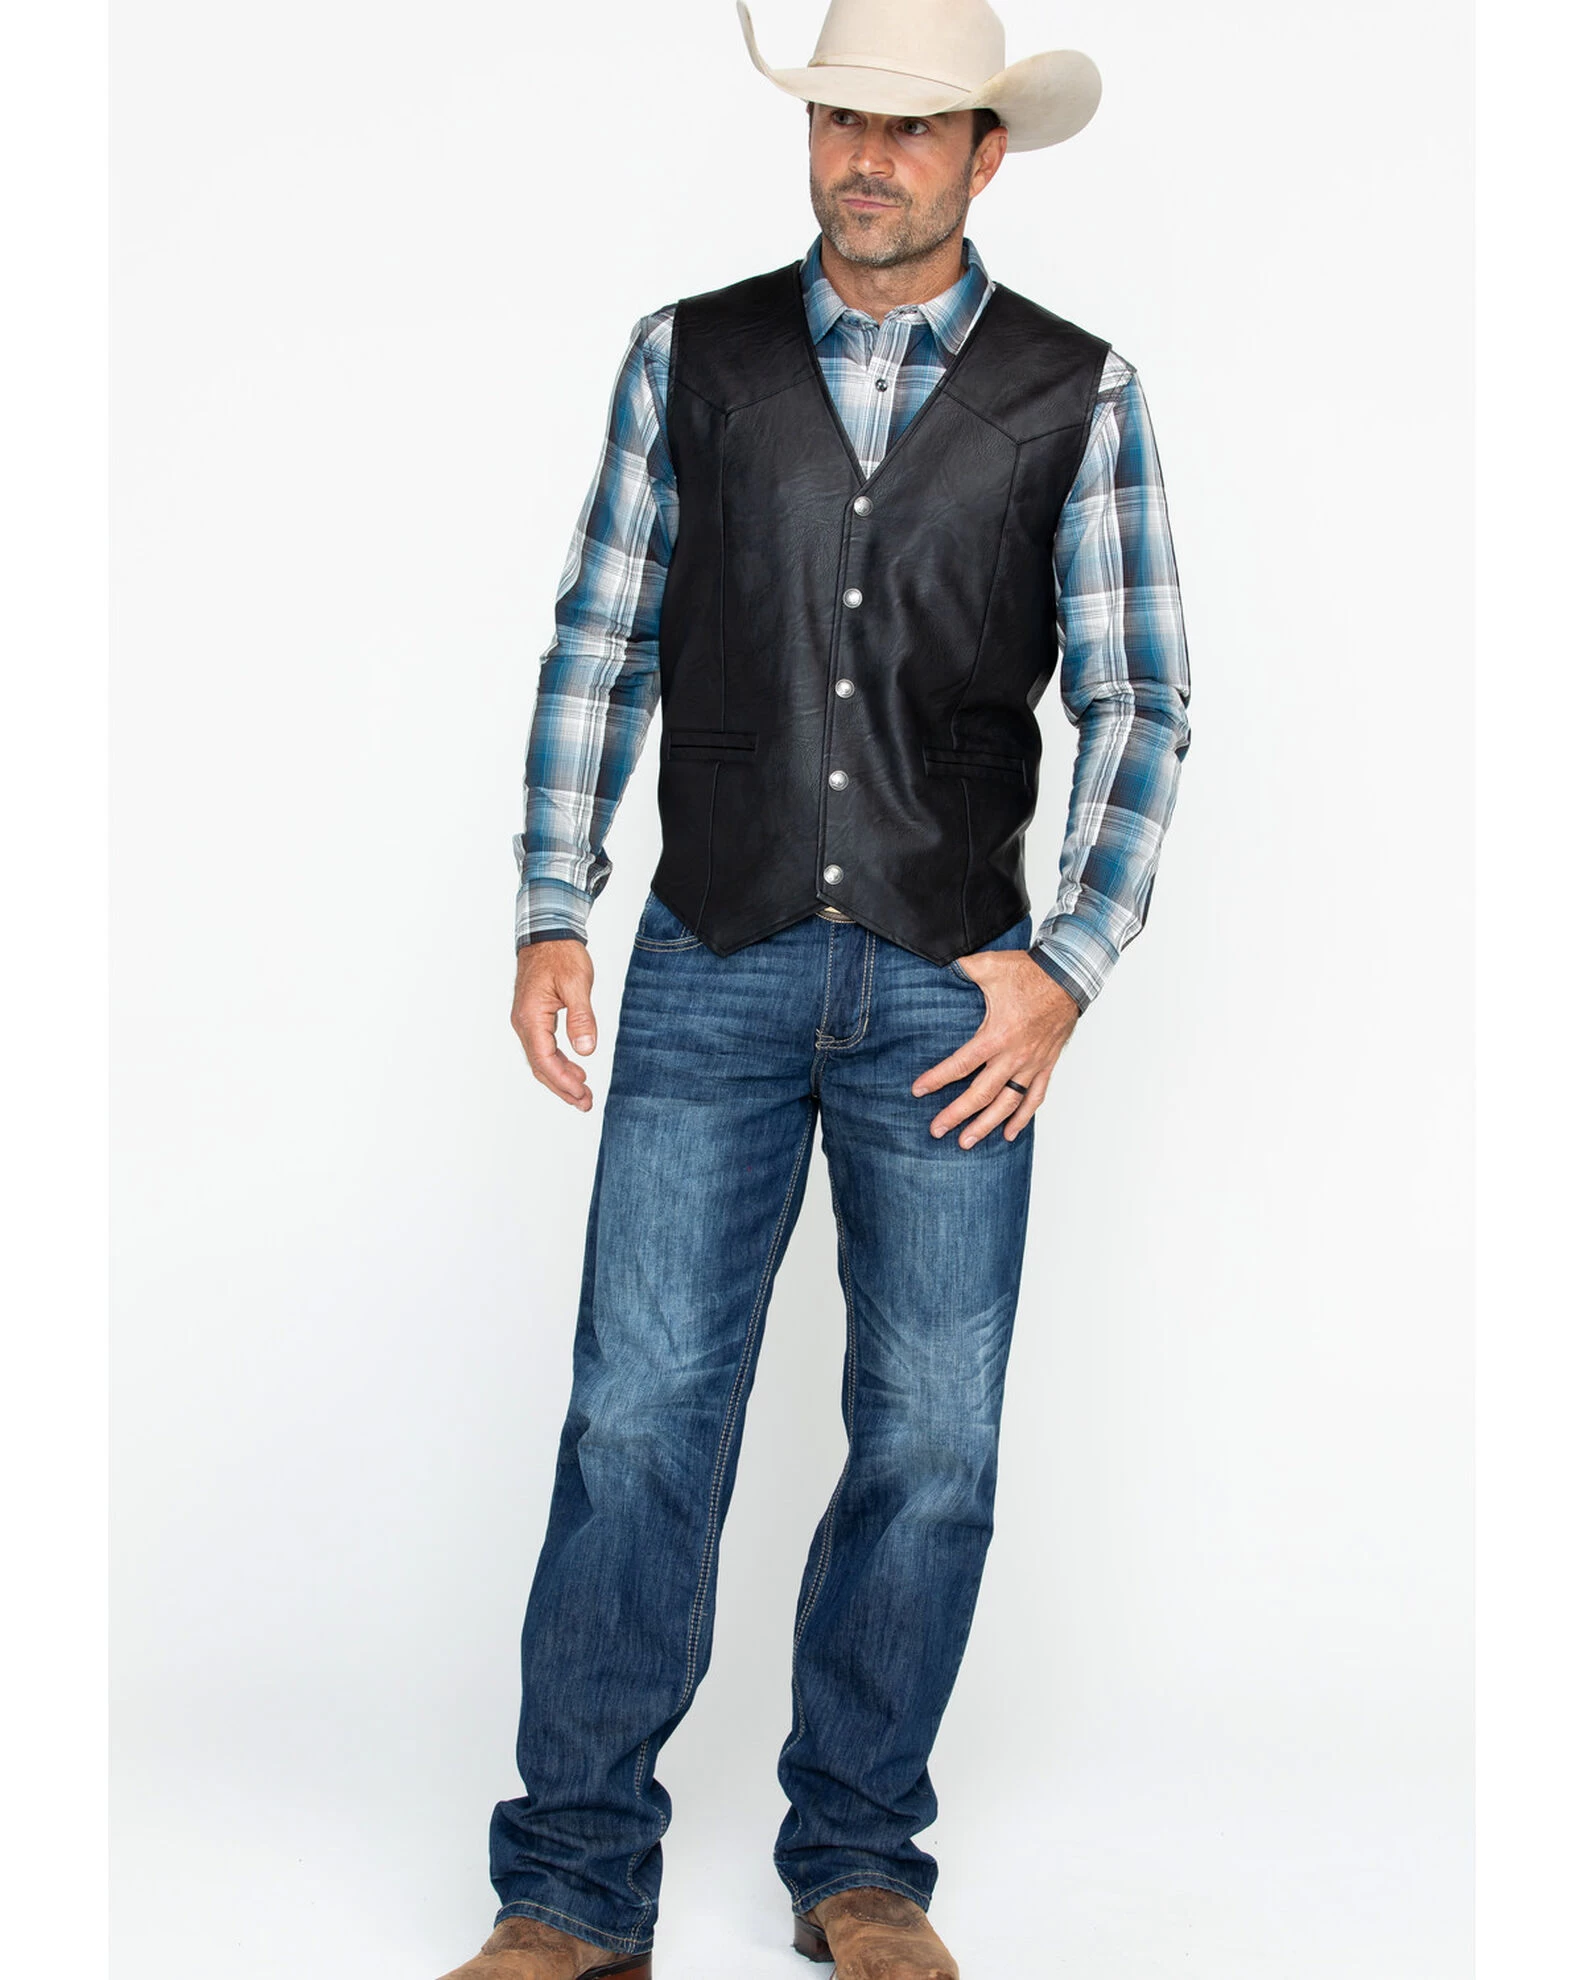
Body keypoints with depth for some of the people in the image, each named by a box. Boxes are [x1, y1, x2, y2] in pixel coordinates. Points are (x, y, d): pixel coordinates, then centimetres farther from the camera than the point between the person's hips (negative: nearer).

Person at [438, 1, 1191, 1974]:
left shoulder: (1079, 395, 5)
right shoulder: (687, 359, 8)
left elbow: (1135, 700, 4)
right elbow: (599, 643, 10)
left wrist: (1066, 963, -6)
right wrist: (551, 909, 2)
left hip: (951, 989, 0)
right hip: (711, 973, 0)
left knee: (930, 1445, 5)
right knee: (639, 1421, -4)